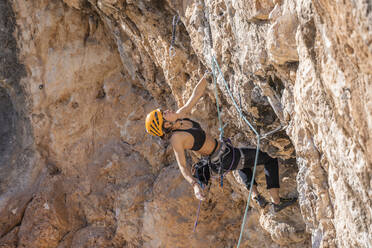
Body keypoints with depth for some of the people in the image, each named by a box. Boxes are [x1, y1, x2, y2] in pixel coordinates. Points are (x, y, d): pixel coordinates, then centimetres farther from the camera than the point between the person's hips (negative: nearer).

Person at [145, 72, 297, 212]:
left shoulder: (180, 116, -6)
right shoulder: (176, 139, -27)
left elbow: (196, 94, -3)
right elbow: (182, 166, -27)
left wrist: (208, 74, -7)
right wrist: (194, 185, -42)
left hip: (222, 148, 9)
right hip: (225, 160, -9)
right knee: (271, 158, 2)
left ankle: (255, 196, 35)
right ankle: (276, 202, 5)